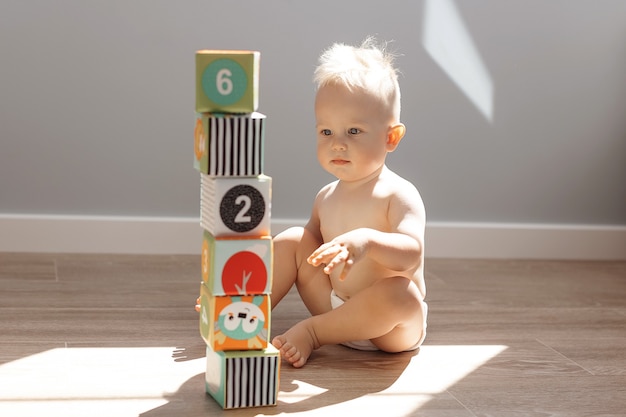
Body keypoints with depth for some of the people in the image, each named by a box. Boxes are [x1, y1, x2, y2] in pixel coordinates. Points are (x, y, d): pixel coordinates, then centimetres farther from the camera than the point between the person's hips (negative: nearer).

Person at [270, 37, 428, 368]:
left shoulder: (399, 195, -16)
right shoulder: (326, 197, 6)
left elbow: (412, 253, -31)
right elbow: (313, 244, 17)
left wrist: (367, 240, -50)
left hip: (390, 327, -6)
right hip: (335, 305, 6)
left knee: (399, 292, -39)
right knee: (292, 239, -1)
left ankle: (313, 332, -21)